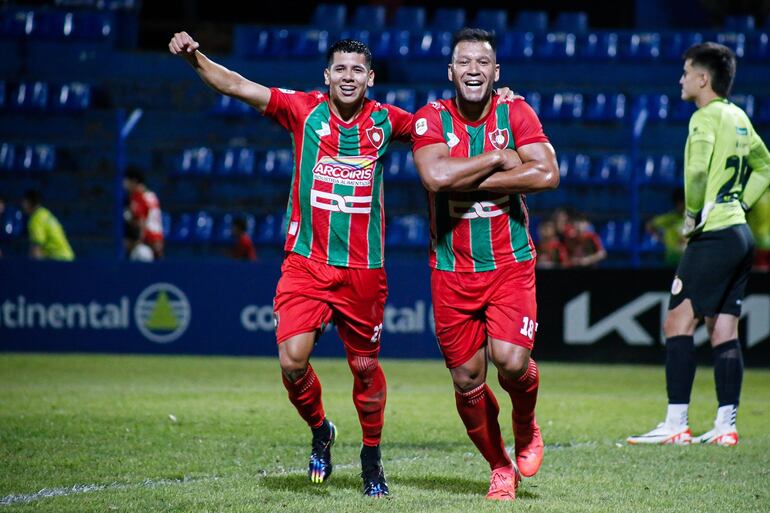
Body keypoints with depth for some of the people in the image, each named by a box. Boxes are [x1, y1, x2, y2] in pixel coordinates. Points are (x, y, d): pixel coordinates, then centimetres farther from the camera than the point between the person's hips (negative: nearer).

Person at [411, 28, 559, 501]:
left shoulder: (516, 114, -2)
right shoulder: (431, 119, -3)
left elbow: (547, 174, -18)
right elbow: (436, 176, -22)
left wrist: (470, 183, -18)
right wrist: (498, 159, -16)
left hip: (510, 263, -1)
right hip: (452, 270, 1)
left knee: (511, 360, -19)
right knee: (467, 379, 5)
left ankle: (526, 429, 14)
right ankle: (501, 467, 26)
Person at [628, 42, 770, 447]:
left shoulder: (707, 117, -11)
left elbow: (697, 173, -26)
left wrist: (692, 217, -11)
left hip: (714, 235, -9)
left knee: (678, 322, -8)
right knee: (724, 331, 9)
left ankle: (676, 425, -11)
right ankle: (725, 426, 7)